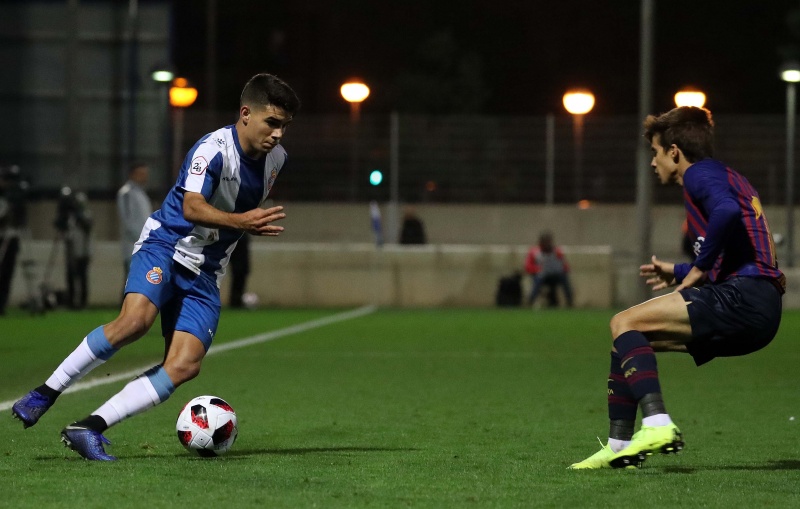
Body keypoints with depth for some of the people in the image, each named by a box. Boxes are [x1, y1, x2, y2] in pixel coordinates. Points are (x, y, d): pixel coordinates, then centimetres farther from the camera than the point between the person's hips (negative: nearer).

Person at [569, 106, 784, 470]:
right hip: (757, 311, 10)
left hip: (743, 299, -10)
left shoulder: (701, 174, -2)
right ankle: (619, 446, 15)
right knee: (631, 339, 16)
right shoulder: (726, 177, 28)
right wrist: (680, 273, 36)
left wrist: (700, 268, -14)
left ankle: (657, 424, -30)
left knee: (625, 323, -13)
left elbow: (727, 211, -26)